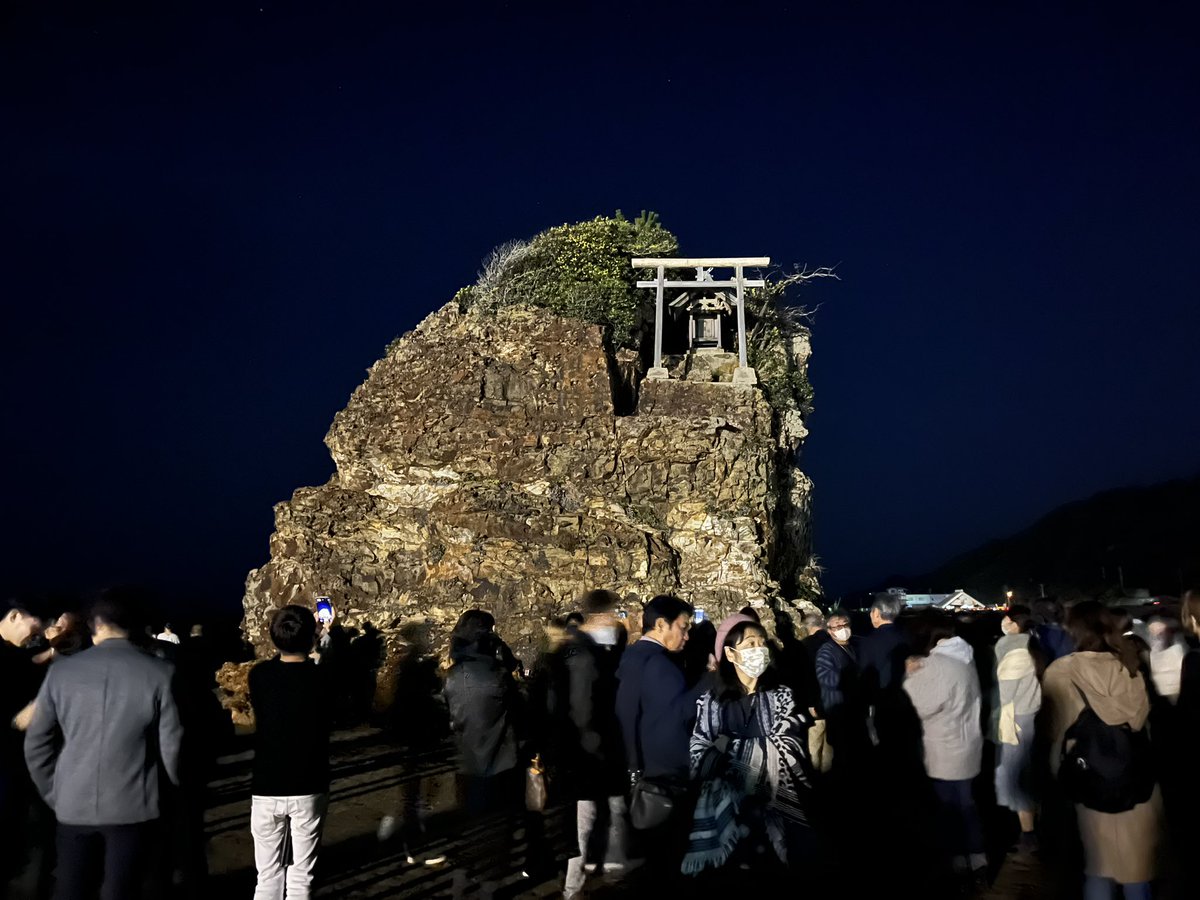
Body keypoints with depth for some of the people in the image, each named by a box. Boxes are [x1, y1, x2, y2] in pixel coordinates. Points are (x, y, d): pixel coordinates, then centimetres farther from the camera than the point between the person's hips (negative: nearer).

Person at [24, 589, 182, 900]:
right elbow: (172, 745, -6)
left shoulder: (61, 670, 0)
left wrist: (53, 794, 16)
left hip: (73, 805, 2)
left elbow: (36, 743, 4)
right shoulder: (159, 673, -8)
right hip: (131, 806, -2)